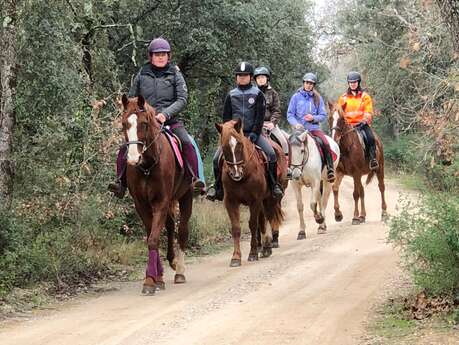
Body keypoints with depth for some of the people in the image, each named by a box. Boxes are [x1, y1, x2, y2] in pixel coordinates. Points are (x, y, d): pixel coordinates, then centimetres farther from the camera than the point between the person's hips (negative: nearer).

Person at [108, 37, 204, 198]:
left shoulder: (175, 75, 5)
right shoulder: (142, 75, 10)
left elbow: (182, 100, -4)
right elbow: (131, 99, 18)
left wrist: (166, 113, -19)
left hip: (170, 121, -2)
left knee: (187, 144, -27)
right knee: (125, 148, -18)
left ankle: (195, 179, -26)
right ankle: (120, 181, -16)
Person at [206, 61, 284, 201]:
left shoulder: (257, 94, 4)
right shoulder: (231, 95, 10)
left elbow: (260, 117, -3)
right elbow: (226, 117, 9)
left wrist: (254, 134, -15)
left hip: (253, 133, -2)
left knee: (271, 154, -23)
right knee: (217, 158, -15)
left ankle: (273, 185, -9)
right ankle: (218, 187, 1)